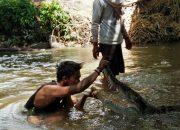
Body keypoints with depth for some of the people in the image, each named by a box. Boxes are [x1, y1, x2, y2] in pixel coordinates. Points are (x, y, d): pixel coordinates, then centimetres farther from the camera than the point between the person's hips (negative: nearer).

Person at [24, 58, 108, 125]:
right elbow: (79, 88, -43)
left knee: (73, 100, -4)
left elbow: (77, 107, 0)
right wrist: (98, 70, -36)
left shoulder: (64, 90, -6)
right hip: (34, 124, -8)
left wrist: (85, 96, -20)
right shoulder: (49, 89, -33)